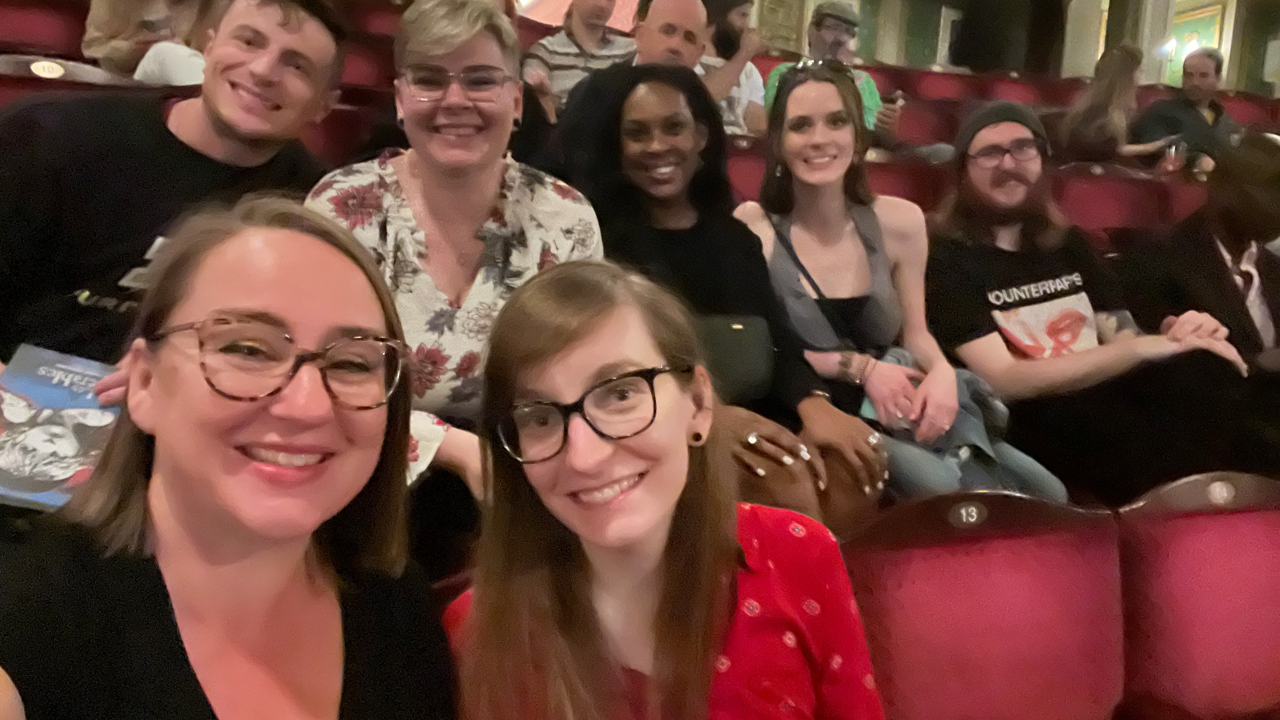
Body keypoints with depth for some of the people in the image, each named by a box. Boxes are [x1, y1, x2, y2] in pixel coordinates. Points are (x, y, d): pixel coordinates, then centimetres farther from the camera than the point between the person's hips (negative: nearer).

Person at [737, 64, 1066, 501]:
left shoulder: (899, 221, 3)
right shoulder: (753, 228, -8)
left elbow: (915, 335, 11)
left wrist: (941, 373, -12)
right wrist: (862, 368, -14)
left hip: (901, 408, 4)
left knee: (1046, 498, -11)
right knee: (941, 487, -29)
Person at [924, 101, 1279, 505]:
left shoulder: (1069, 244, 18)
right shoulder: (947, 260, -2)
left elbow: (1123, 342, 14)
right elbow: (1005, 381, -12)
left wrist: (1174, 335, -10)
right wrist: (1143, 348, -17)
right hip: (1038, 433, -6)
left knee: (1201, 369, -26)